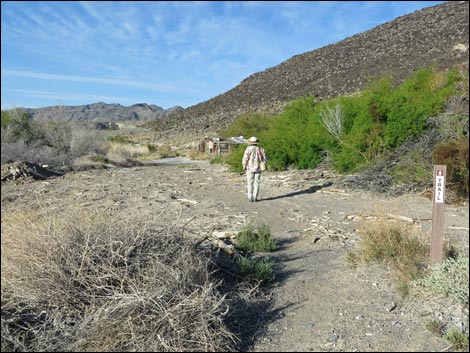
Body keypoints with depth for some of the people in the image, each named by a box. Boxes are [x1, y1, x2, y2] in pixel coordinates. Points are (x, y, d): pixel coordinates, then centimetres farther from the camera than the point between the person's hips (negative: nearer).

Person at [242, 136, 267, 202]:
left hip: (250, 169, -3)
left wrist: (244, 166, 4)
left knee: (250, 183, 5)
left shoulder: (248, 149, -8)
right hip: (258, 169, 3)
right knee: (257, 183, 7)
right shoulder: (260, 149, 3)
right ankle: (255, 198, 6)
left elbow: (245, 159, -10)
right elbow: (264, 159, 3)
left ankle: (250, 197, 4)